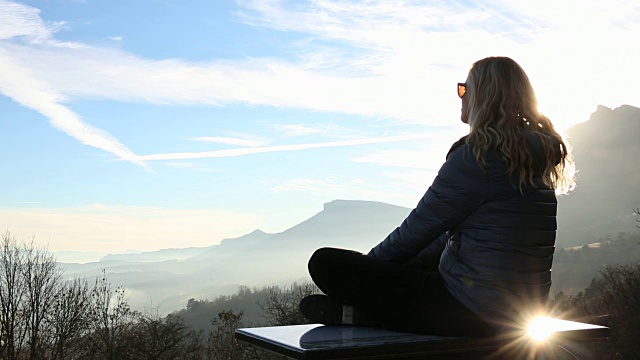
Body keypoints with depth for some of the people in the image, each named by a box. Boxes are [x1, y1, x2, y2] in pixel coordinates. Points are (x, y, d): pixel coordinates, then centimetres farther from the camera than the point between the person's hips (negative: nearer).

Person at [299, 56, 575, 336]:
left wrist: (368, 263, 10)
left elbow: (420, 227, -8)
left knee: (325, 262, -13)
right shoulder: (541, 155, 13)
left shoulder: (478, 156, -15)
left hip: (474, 313, -9)